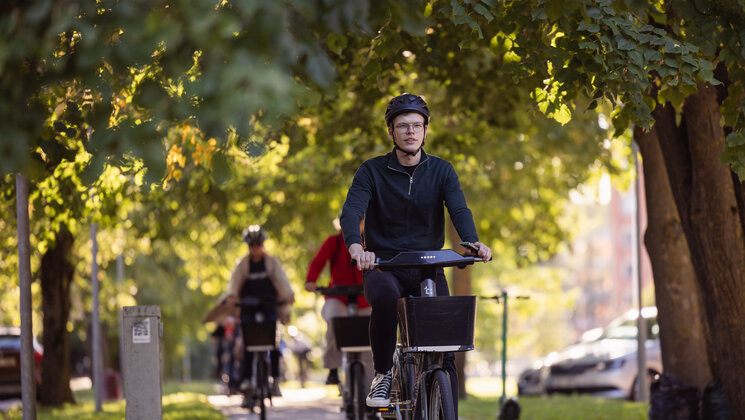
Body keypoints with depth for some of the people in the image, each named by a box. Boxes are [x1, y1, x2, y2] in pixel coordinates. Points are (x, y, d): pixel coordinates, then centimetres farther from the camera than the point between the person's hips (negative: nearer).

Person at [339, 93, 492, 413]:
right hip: (383, 266, -2)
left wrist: (473, 242, -35)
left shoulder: (441, 171, 4)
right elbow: (351, 210, -17)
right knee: (385, 297, -37)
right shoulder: (372, 171, -1)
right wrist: (355, 245, -40)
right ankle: (382, 374, -16)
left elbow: (459, 209, -12)